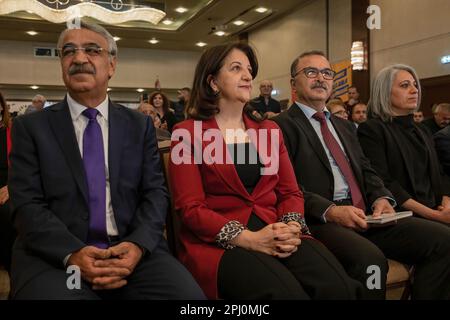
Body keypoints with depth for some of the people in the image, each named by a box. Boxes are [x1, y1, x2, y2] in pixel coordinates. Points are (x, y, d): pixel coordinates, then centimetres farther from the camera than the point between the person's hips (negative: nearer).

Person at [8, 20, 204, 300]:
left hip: (132, 250, 2)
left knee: (189, 294, -21)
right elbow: (26, 204, -2)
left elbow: (155, 192, 4)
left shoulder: (140, 125, 10)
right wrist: (72, 253, -18)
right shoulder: (31, 127, 6)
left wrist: (137, 245, -14)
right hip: (54, 256, -1)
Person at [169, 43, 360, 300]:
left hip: (275, 233, 5)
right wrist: (248, 238, -18)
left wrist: (292, 228, -10)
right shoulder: (187, 133, 1)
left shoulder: (269, 130, 16)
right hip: (219, 241, -4)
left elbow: (290, 192, 12)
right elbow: (190, 208, -7)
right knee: (285, 292, -31)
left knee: (337, 286, -23)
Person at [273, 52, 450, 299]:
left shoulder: (345, 127, 26)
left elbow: (366, 171, 20)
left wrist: (381, 198, -2)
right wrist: (329, 211, -21)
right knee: (370, 259, -34)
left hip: (364, 215, 7)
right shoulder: (281, 126, 0)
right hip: (318, 220, -7)